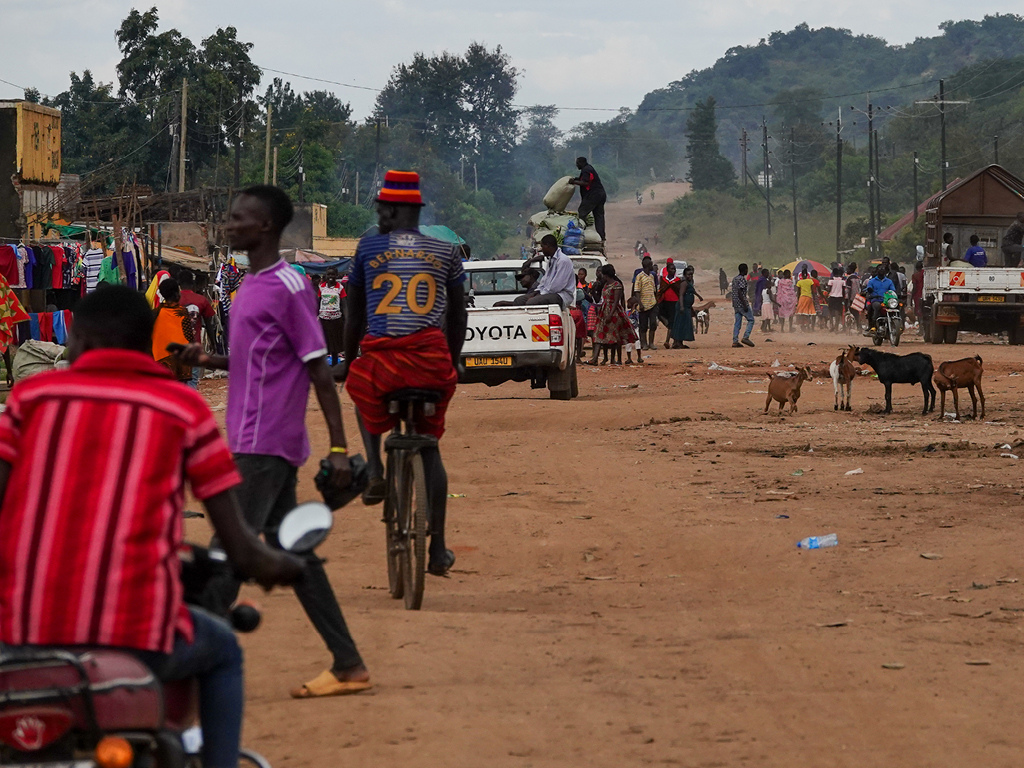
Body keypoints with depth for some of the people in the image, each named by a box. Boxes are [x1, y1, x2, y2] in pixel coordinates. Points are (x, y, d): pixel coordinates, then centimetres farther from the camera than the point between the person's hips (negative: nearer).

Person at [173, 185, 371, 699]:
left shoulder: (288, 287, -13)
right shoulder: (251, 285, 15)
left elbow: (319, 370, -14)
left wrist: (339, 448, -16)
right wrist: (210, 360, 7)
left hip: (265, 446, -10)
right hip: (251, 441, 10)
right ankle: (347, 665, 15)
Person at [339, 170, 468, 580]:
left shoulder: (369, 248, 6)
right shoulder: (446, 253, 11)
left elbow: (355, 315, 11)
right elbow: (458, 316, 16)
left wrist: (347, 361, 22)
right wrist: (452, 361, 29)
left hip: (380, 358, -2)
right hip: (432, 361, 2)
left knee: (360, 388, 35)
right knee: (429, 446, 18)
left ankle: (374, 471, 15)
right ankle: (438, 549, 13)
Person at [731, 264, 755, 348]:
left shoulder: (734, 279, 15)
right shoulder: (742, 279, -13)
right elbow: (740, 292, -21)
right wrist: (745, 305, -22)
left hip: (736, 304, 9)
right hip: (741, 303, -9)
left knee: (737, 322, 8)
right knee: (751, 320, 0)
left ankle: (735, 341, 3)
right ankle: (746, 337, -10)